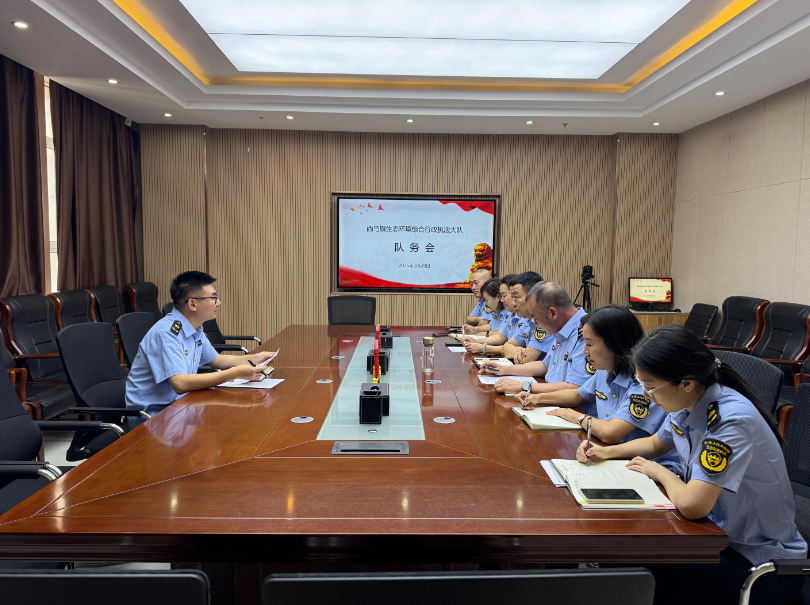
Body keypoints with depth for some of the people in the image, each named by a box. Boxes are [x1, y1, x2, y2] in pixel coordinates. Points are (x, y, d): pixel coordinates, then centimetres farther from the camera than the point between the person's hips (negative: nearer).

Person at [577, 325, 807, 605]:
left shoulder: (732, 421, -30)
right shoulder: (688, 404, -5)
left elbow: (691, 505, -36)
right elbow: (656, 443, 17)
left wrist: (660, 472, -15)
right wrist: (608, 452, 0)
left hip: (763, 563, -7)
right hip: (720, 533, 7)